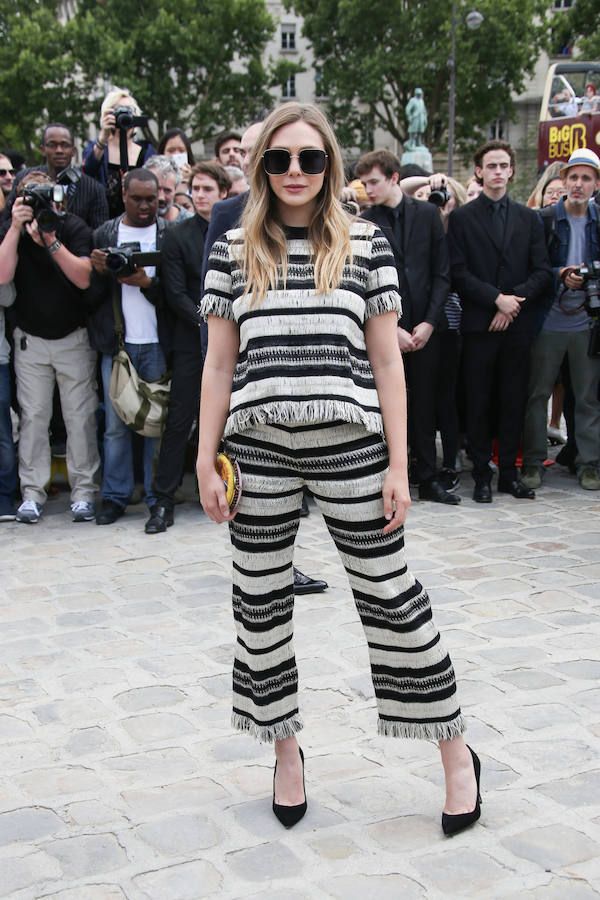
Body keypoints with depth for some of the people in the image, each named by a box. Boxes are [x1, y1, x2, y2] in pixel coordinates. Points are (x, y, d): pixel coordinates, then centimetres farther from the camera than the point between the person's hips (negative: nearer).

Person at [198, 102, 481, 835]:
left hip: (350, 445, -2)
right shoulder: (233, 250, 8)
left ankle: (456, 753, 20)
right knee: (261, 603, 10)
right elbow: (219, 366, 9)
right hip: (258, 449, 2)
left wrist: (398, 467, -1)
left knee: (390, 596, 3)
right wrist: (206, 463, 5)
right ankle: (285, 751, 32)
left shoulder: (365, 245, 5)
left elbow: (387, 363, 4)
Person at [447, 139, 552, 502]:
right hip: (479, 323, -2)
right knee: (479, 402, 2)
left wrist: (514, 300, -9)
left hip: (518, 323, 2)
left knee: (514, 401, 5)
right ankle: (482, 475, 11)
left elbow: (543, 272, 6)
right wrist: (497, 299, -13)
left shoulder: (529, 218, 12)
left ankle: (509, 472, 15)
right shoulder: (462, 217, 4)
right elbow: (459, 273, -4)